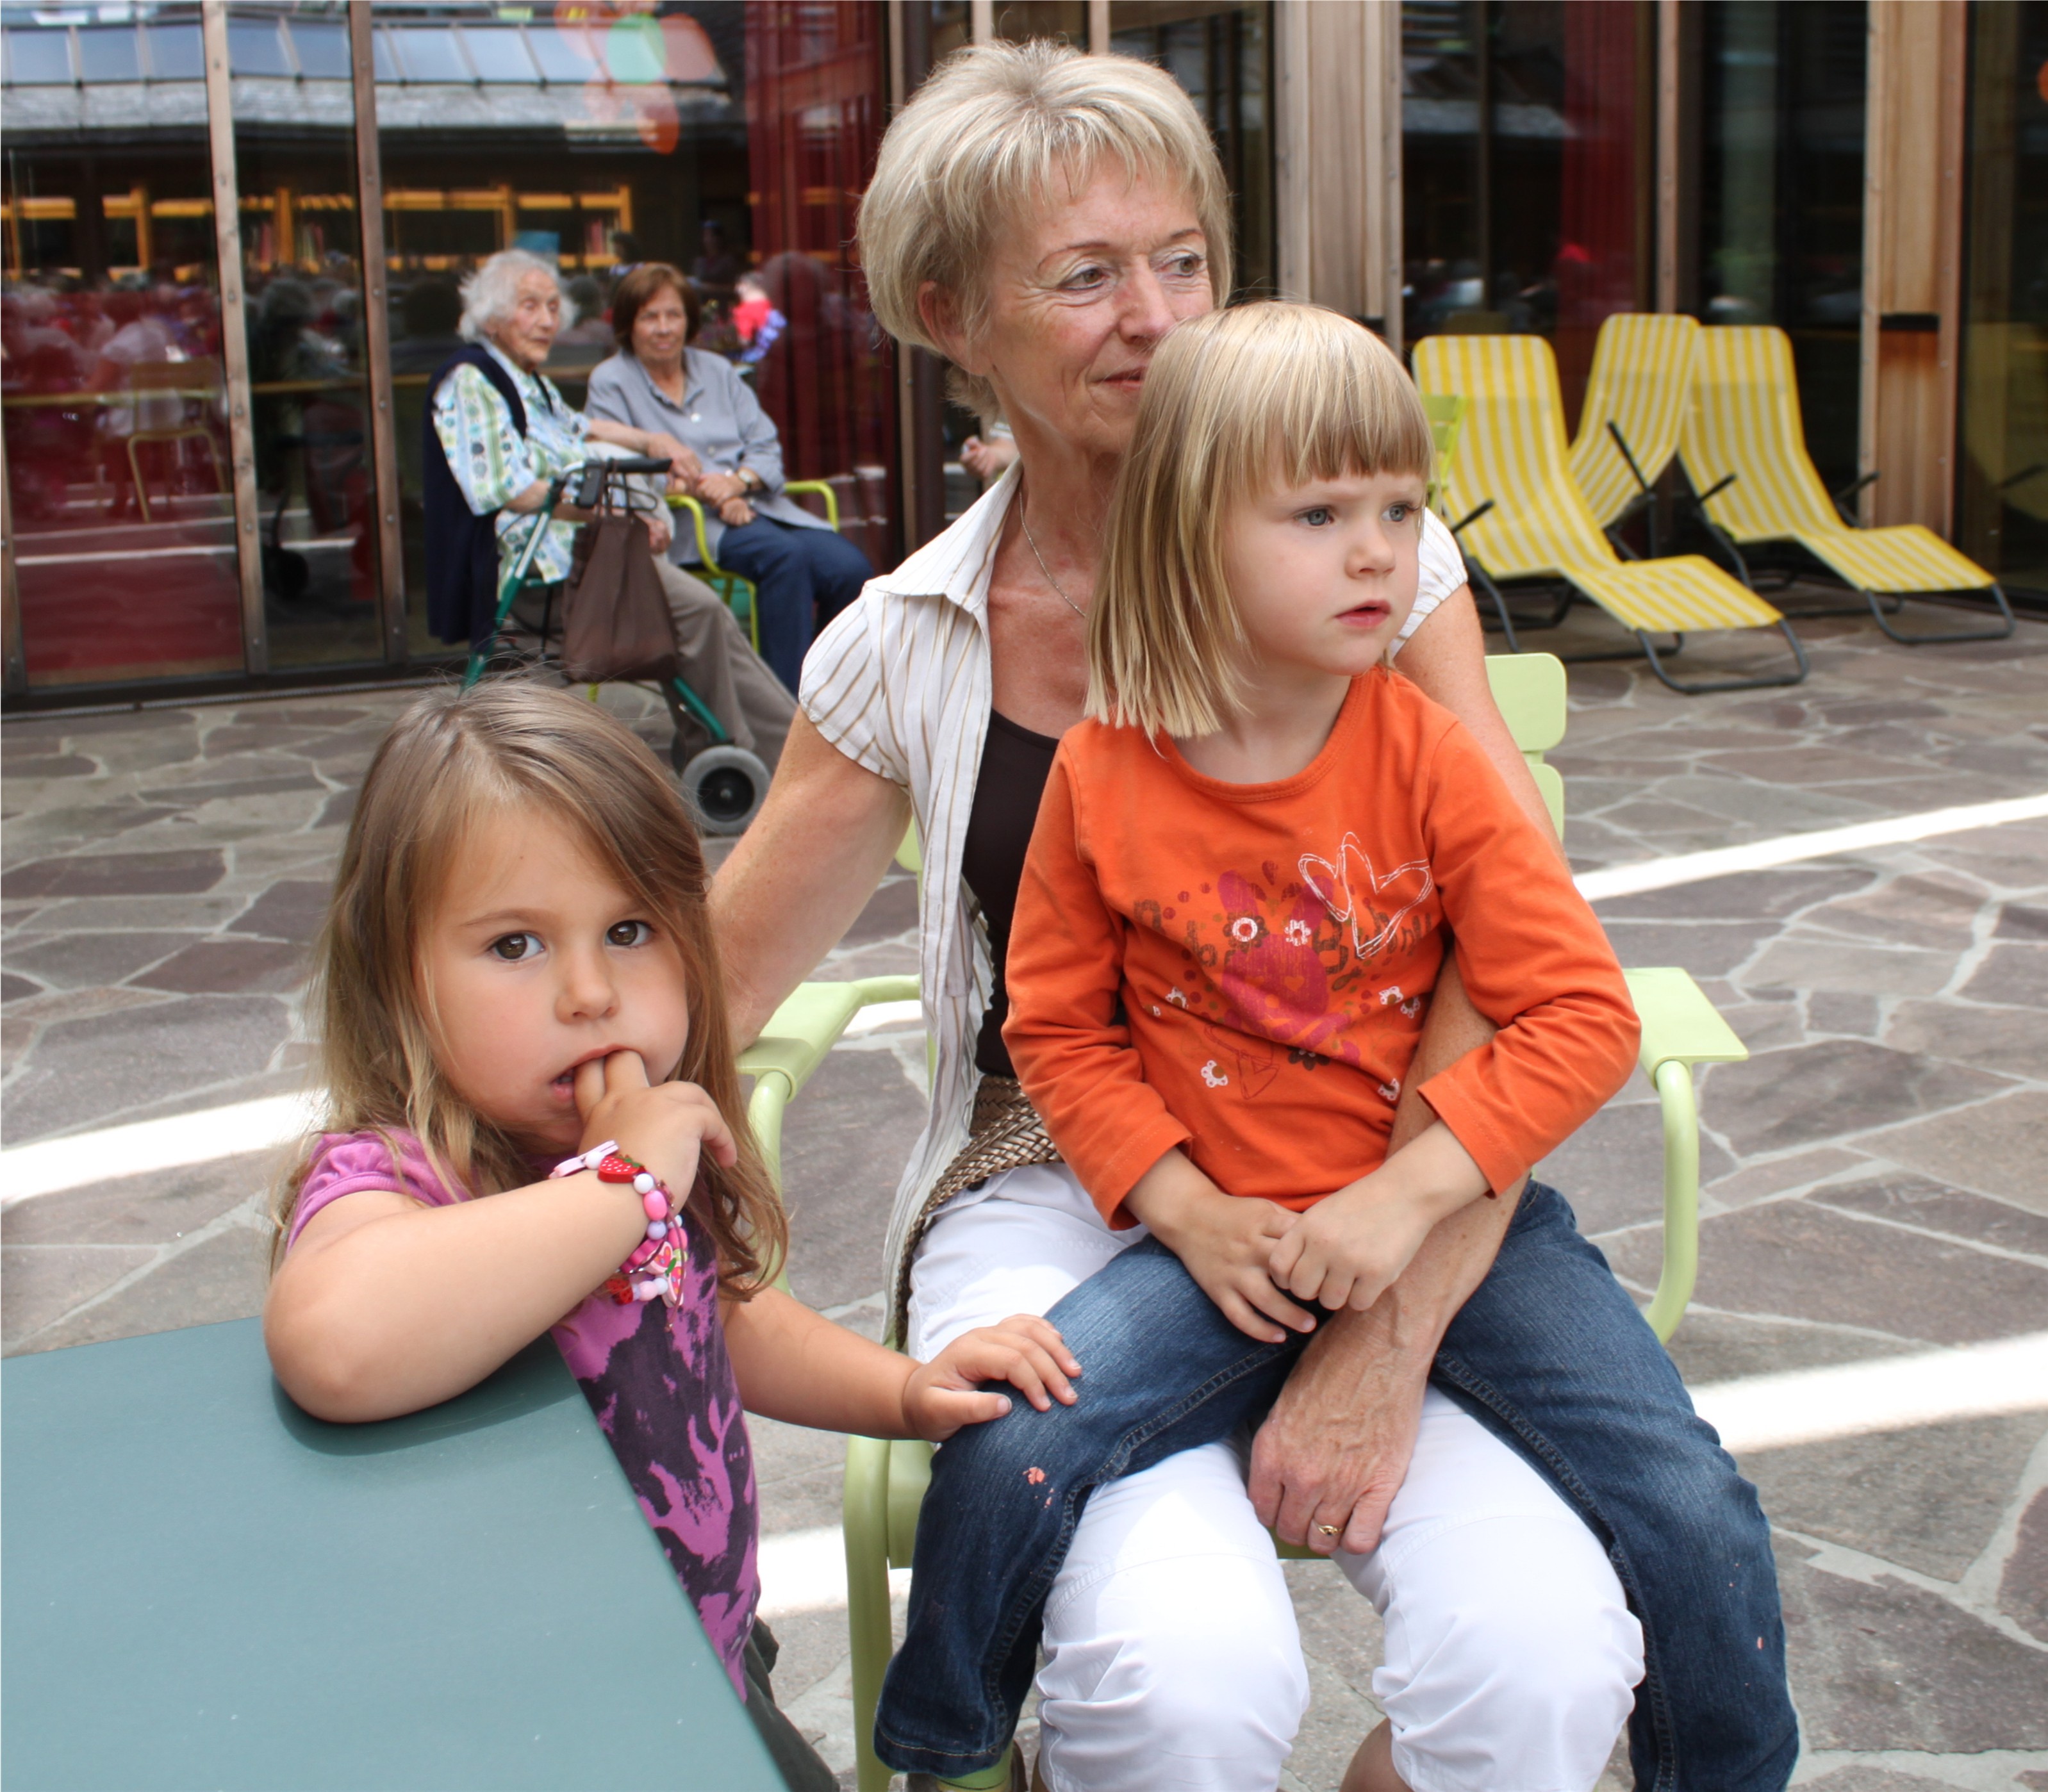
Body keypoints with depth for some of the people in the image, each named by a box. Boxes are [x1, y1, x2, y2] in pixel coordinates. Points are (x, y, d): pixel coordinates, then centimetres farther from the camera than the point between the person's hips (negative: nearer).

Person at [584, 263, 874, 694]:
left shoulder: (718, 371, 21)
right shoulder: (610, 382, 6)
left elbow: (767, 446, 12)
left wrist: (739, 481, -12)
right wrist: (708, 493, -17)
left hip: (756, 502, 5)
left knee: (851, 569, -22)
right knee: (785, 556, -35)